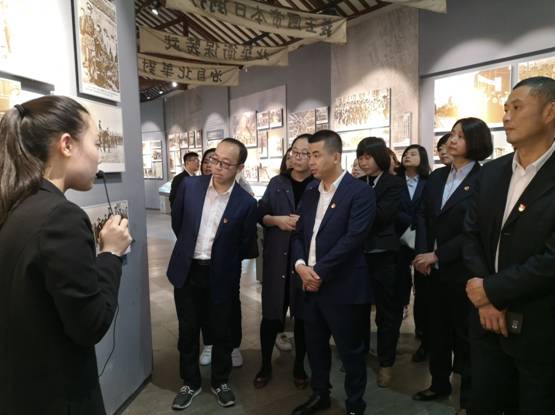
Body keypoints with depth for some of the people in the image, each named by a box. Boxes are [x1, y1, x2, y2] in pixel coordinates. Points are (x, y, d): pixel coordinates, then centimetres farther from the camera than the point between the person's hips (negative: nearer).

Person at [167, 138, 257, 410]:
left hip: (221, 277, -2)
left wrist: (222, 261, 7)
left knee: (221, 332, 13)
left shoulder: (246, 203, -12)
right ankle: (190, 382, 36)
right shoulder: (189, 185, -5)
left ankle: (221, 382, 37)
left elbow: (245, 246, 0)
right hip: (187, 271, 2)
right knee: (188, 331, 15)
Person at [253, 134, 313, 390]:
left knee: (303, 315, 11)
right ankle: (265, 366, 27)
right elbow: (260, 214, 7)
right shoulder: (277, 183, 7)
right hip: (277, 258, 1)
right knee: (271, 314, 7)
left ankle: (299, 367, 31)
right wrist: (277, 220, -12)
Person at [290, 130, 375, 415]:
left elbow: (353, 239, -19)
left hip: (342, 287, -6)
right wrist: (300, 265, -8)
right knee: (315, 345, 20)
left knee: (350, 351, 10)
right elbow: (298, 234, 10)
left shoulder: (359, 192, -12)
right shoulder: (310, 192, 10)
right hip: (310, 284, 7)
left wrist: (319, 272, -17)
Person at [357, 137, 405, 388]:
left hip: (383, 255, -4)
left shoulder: (395, 183, -2)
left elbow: (381, 214, -17)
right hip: (359, 254, 4)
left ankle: (386, 363, 24)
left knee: (387, 312, 9)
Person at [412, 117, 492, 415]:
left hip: (463, 270, -5)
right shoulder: (437, 176, 8)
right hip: (434, 268, 5)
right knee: (437, 328, 16)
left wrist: (437, 255, -15)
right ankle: (439, 383, 36)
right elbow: (422, 216, 3)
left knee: (465, 332, 10)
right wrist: (422, 253, -11)